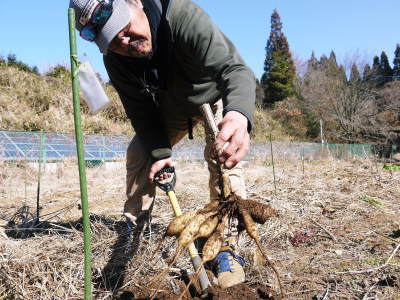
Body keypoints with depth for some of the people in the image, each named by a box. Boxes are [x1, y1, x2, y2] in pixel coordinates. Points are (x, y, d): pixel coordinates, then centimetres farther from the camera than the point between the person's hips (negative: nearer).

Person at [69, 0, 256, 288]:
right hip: (170, 106, 4)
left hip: (216, 94, -4)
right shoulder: (116, 60, -24)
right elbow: (141, 112, -14)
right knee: (139, 154, -5)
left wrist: (239, 115, -73)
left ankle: (227, 246, -15)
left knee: (224, 154, -27)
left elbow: (234, 68, -52)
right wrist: (160, 152, -28)